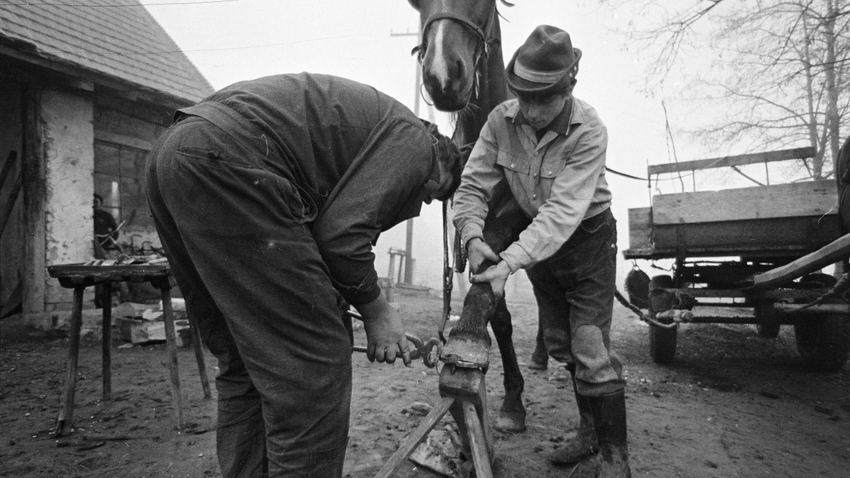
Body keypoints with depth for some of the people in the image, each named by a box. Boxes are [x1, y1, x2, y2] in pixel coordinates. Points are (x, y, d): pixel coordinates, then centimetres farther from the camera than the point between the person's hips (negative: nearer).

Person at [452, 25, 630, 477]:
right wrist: (473, 236, -33)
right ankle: (590, 431, 33)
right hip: (537, 240, 5)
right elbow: (473, 184, -14)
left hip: (587, 239, -5)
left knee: (590, 350, -9)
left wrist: (510, 262, -44)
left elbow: (563, 211, -35)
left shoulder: (589, 132, -28)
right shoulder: (501, 121, -15)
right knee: (560, 345, 14)